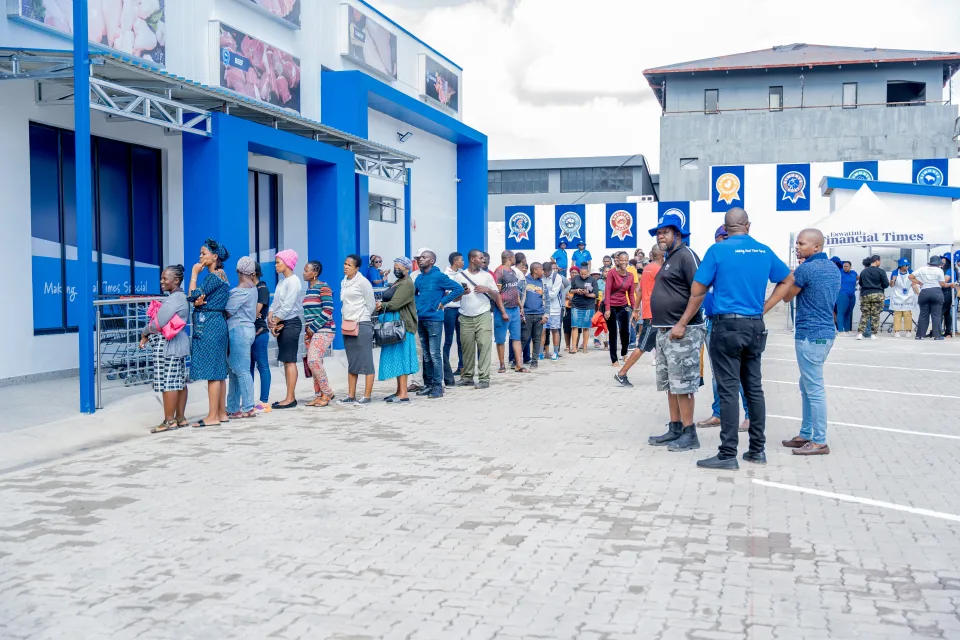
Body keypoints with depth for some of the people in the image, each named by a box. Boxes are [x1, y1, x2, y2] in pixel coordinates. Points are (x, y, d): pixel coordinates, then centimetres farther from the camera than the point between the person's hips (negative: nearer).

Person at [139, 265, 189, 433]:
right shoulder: (181, 297, 16)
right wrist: (149, 336, 7)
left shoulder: (173, 299, -16)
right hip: (178, 343, 10)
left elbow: (158, 323, -19)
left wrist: (144, 333, -1)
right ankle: (180, 417, 14)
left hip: (168, 345, -10)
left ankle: (169, 420, -6)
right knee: (179, 382, 10)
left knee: (168, 383, -7)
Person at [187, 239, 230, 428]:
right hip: (214, 325, 10)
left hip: (209, 326, -10)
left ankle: (213, 416, -7)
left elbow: (193, 296, -15)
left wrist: (194, 274, -6)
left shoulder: (214, 277, -12)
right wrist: (199, 301, -11)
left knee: (211, 371, -9)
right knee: (217, 371, 10)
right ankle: (221, 413, 13)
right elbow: (201, 299, 13)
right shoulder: (219, 276, 17)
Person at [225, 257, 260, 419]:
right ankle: (233, 408, 14)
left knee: (241, 371, -6)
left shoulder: (242, 289, -13)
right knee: (235, 371, 11)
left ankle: (248, 408, -3)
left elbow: (227, 312, -13)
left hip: (238, 330, -9)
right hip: (247, 328, 9)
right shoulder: (252, 287, 15)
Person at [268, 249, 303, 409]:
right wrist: (270, 318, -4)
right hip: (281, 324, 9)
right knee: (285, 361, 8)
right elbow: (275, 303, 13)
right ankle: (290, 397, 11)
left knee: (290, 361, -8)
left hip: (291, 323, -9)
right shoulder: (282, 282, 16)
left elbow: (287, 306, -17)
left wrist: (275, 322, -10)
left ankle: (290, 398, -7)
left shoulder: (293, 281, -11)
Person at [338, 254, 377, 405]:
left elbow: (371, 304, -5)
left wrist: (360, 319, 2)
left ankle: (366, 397, -2)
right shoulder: (344, 282, 13)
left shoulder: (363, 282, -8)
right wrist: (346, 319, 12)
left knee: (366, 362, -4)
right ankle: (351, 396, 15)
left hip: (361, 326, -8)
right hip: (347, 326, 8)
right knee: (351, 363, 11)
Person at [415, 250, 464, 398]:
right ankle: (428, 384, 18)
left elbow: (458, 289, -11)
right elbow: (414, 293, 28)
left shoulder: (439, 276, -7)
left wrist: (443, 302, -9)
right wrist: (418, 306, 10)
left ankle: (437, 386, -2)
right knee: (426, 355, 11)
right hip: (421, 319, 7)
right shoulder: (419, 278, 12)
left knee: (434, 354, -7)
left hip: (434, 319, -7)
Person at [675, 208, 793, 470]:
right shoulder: (764, 251, 8)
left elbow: (698, 292, -5)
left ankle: (728, 454, -3)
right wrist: (764, 308, 15)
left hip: (728, 326, -5)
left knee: (728, 390, -4)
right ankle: (757, 449, 18)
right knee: (754, 388, 12)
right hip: (755, 326, 5)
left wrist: (682, 324, 3)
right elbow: (788, 280, 20)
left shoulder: (718, 250, -7)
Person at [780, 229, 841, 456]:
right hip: (826, 332, 10)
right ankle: (806, 434, 24)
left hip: (809, 335, -10)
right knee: (807, 386, 18)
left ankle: (819, 442, -1)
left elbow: (786, 297, -3)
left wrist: (790, 277, 9)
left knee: (814, 389, -5)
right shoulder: (833, 269, 12)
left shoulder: (806, 269, -15)